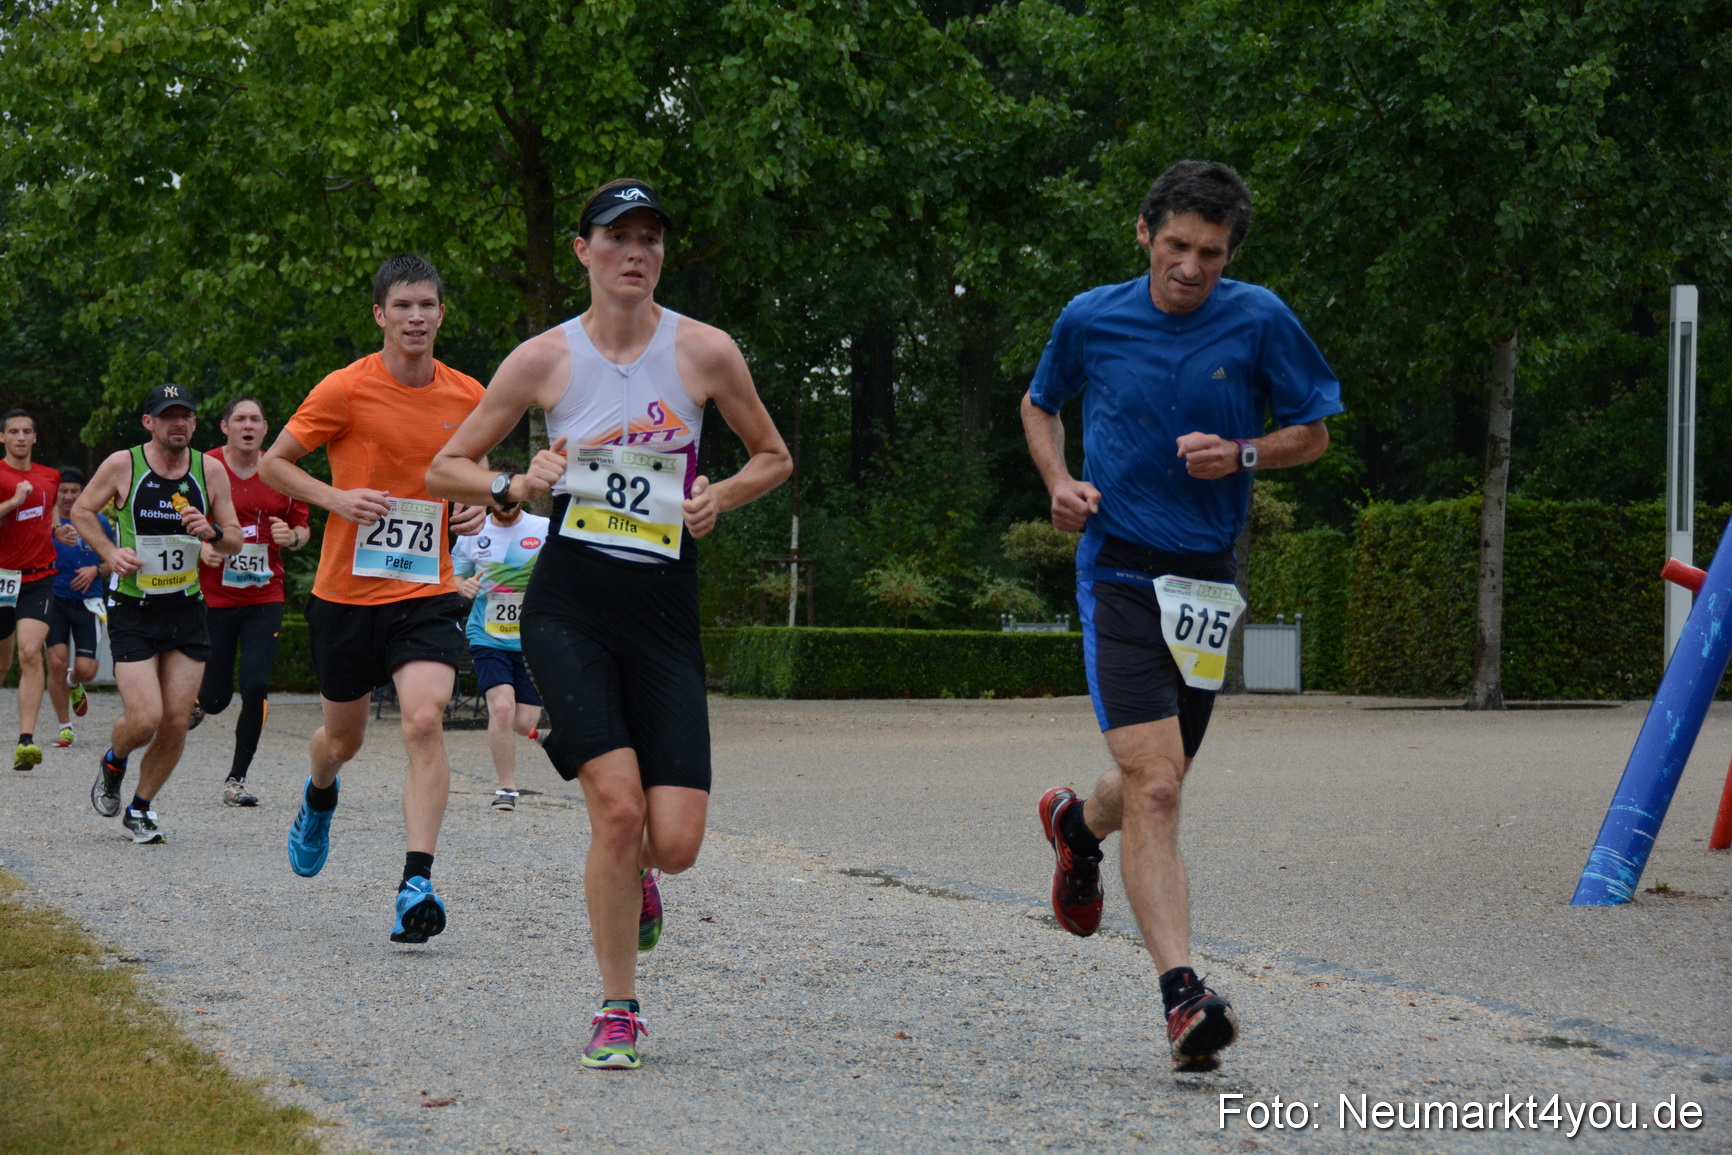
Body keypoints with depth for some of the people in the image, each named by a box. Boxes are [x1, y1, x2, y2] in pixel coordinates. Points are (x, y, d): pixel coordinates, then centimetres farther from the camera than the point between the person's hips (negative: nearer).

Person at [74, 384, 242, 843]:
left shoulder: (210, 471, 1)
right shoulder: (122, 465, -7)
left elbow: (235, 540, 8)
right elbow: (81, 510, 9)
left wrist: (212, 533, -14)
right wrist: (110, 552, -7)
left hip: (186, 610, 3)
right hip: (132, 611, -3)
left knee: (176, 723, 0)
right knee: (145, 719, -13)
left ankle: (140, 809, 21)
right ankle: (112, 763, 23)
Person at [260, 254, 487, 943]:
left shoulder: (468, 397, 3)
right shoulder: (346, 390, -8)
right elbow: (273, 463, -1)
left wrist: (476, 507, 0)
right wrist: (337, 499, -16)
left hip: (427, 590, 1)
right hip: (347, 589, -1)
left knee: (425, 720, -21)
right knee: (344, 737, 14)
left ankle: (417, 884, -22)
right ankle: (319, 798, 52)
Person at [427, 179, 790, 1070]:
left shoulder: (705, 352, 2)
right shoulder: (545, 358, 1)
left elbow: (773, 458, 17)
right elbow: (444, 470, 9)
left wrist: (719, 497, -3)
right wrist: (516, 487, -10)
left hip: (664, 612, 1)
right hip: (568, 605, -1)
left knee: (675, 843, -9)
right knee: (619, 806, -18)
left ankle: (633, 877, 32)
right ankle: (617, 1011, 1)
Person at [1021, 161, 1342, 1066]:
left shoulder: (1260, 321, -1)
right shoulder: (1091, 319, 0)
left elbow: (1313, 432, 8)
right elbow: (1039, 404, 18)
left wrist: (1242, 455, -12)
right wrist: (1059, 482, 0)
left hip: (1207, 576, 3)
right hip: (1119, 568, -3)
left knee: (1159, 781, 16)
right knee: (1153, 785, -18)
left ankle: (1078, 824, 52)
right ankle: (1181, 992, -21)